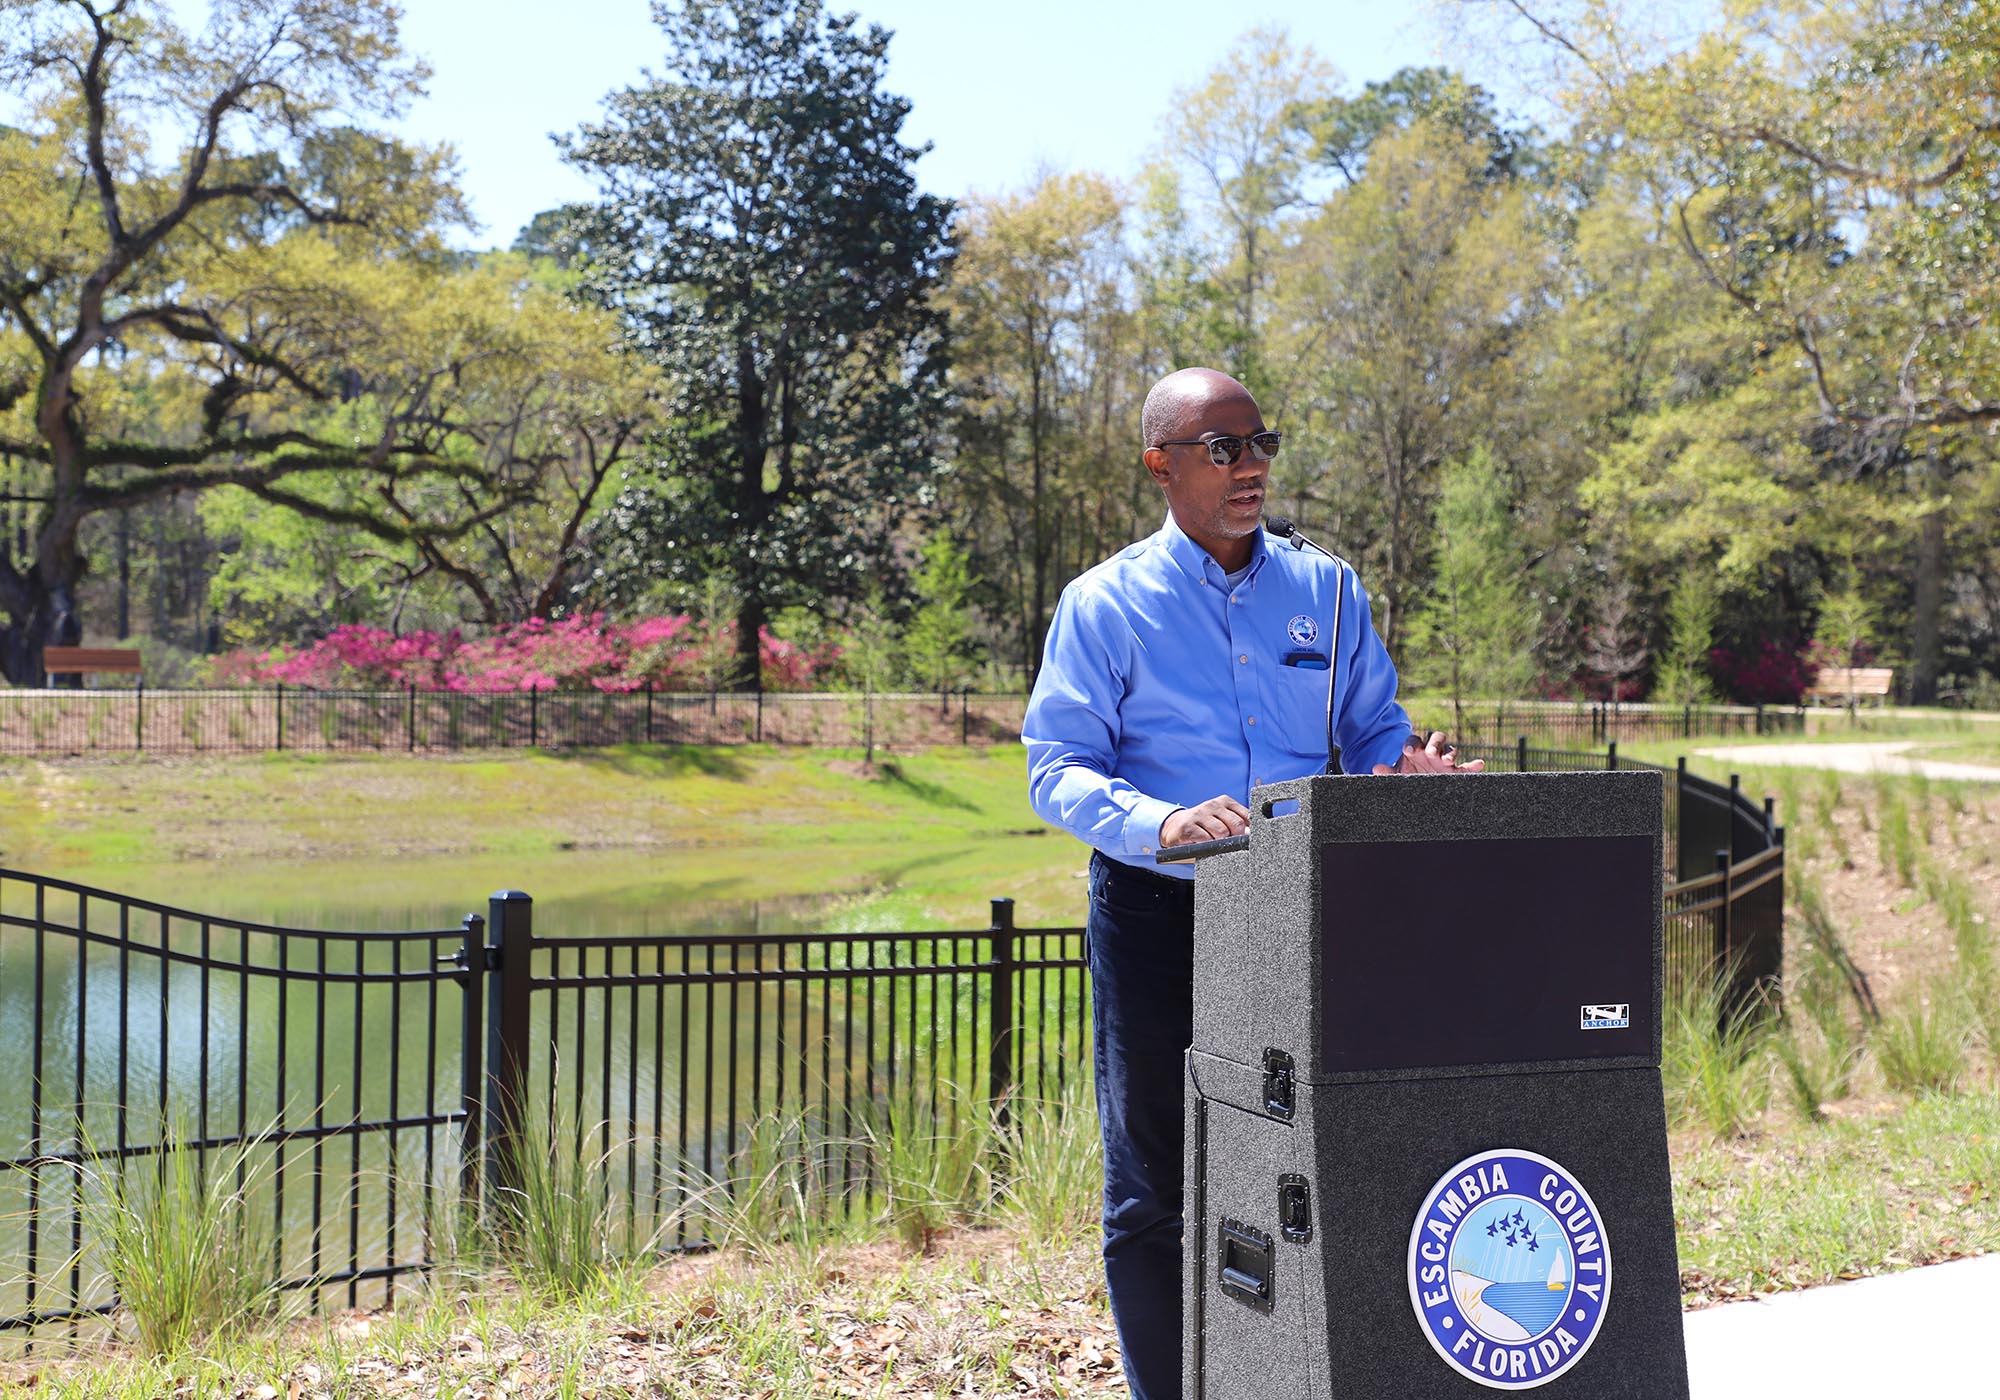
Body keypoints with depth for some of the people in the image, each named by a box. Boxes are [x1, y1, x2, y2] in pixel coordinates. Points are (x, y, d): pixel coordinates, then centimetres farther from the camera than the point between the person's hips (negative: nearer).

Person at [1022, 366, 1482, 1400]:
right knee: (1153, 1190, 4)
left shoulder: (1326, 592, 11)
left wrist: (1404, 770, -11)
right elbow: (1056, 771, -6)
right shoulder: (1104, 604, -1)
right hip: (1158, 917, -2)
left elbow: (1373, 732, 13)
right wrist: (1163, 825, -25)